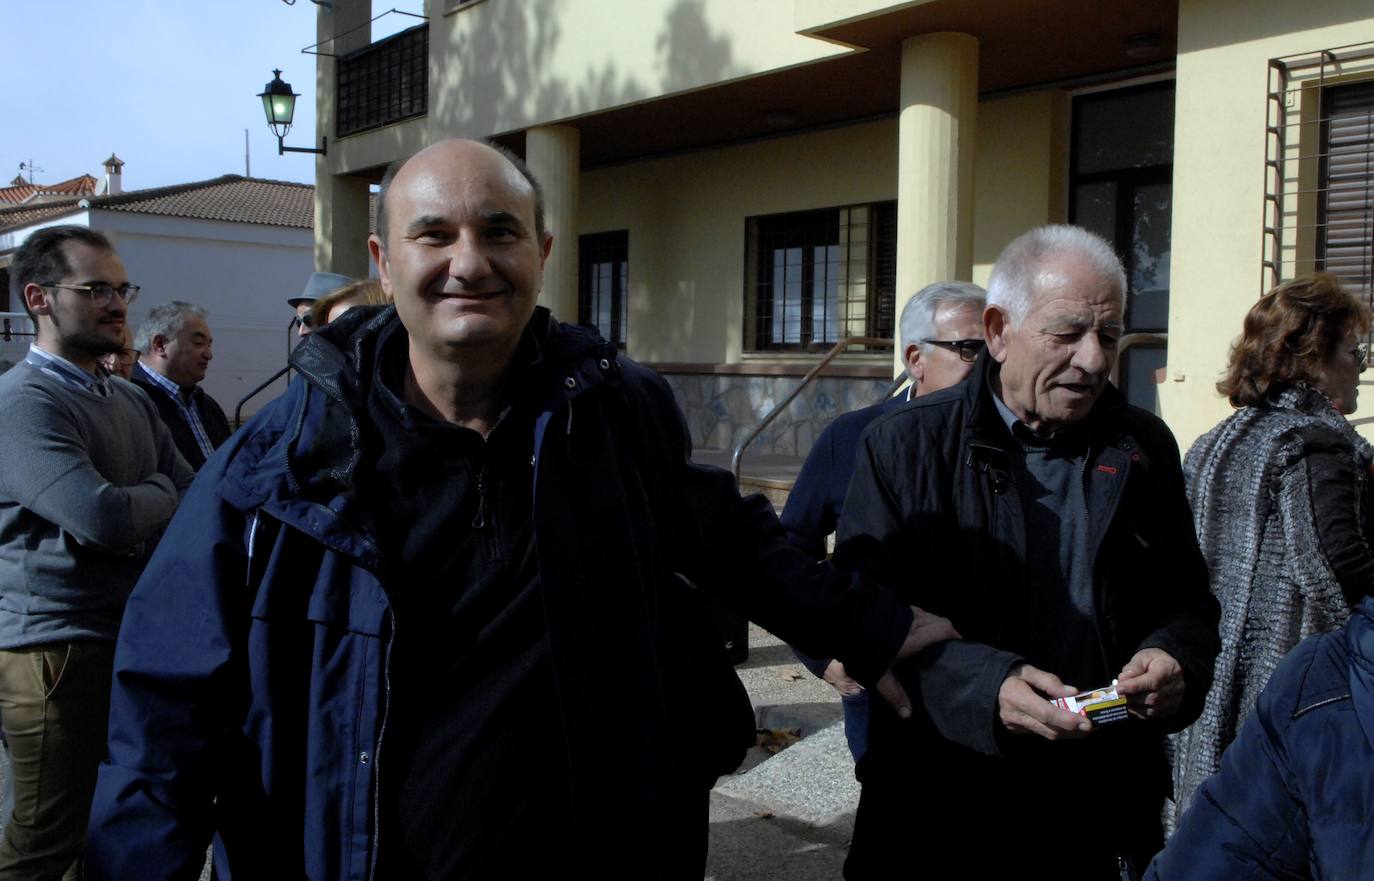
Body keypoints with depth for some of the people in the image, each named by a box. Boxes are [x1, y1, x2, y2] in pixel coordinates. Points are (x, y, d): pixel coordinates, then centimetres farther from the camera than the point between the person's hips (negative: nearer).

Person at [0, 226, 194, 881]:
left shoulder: (131, 402, 14)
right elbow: (104, 517, -24)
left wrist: (133, 511, -13)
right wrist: (158, 492, -4)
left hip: (134, 641, 8)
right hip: (55, 651, -8)